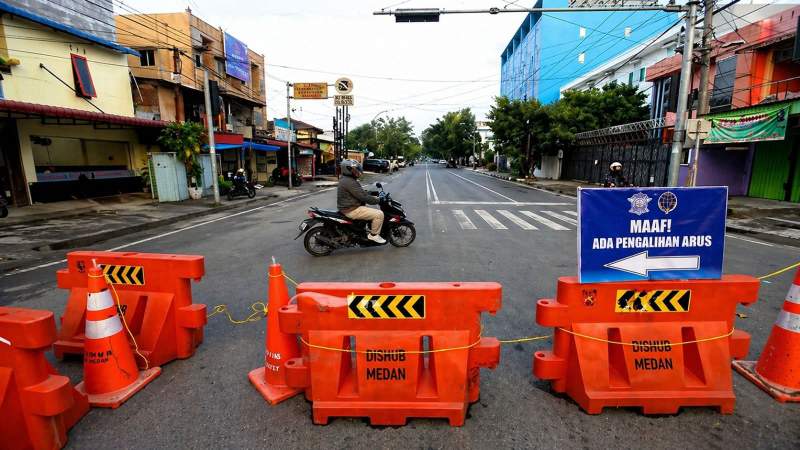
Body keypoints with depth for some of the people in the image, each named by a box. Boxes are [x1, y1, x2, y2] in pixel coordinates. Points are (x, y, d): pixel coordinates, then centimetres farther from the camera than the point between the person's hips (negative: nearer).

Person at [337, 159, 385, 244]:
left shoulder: (347, 179, 14)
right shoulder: (349, 182, -21)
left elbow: (361, 193, 20)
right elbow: (363, 197, -24)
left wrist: (374, 196, 13)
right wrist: (378, 200, -13)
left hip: (350, 207, 12)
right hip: (351, 210, -12)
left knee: (373, 211, 30)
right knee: (379, 214, -15)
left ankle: (371, 230, 32)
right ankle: (374, 235, -2)